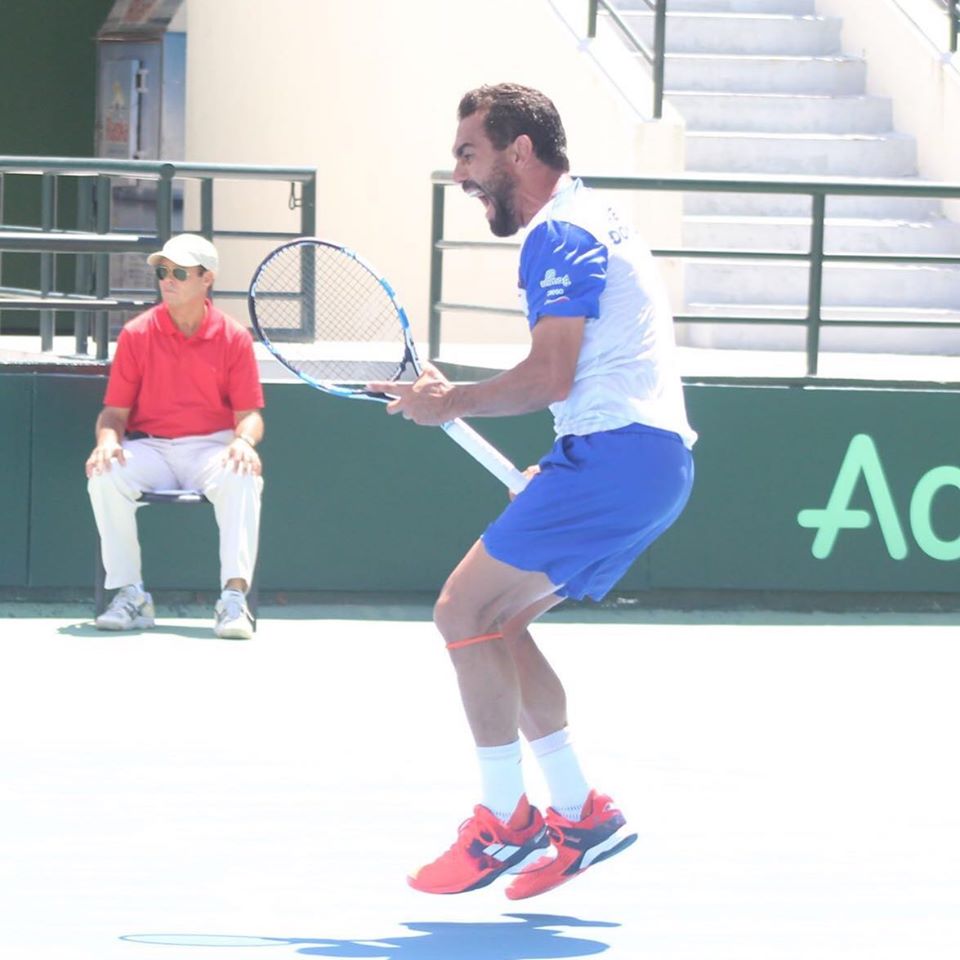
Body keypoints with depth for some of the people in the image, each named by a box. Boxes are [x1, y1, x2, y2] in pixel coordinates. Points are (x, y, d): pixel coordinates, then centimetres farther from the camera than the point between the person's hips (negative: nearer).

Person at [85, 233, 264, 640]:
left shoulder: (234, 338, 3)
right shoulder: (136, 334, 4)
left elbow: (249, 413, 2)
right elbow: (115, 409, 5)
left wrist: (244, 441, -22)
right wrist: (108, 439, -18)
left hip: (212, 449, -1)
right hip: (149, 449, 1)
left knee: (242, 478, -35)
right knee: (105, 476, -30)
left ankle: (234, 597, -37)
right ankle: (130, 595, -22)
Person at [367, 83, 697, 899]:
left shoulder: (560, 234, -11)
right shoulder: (591, 222, 22)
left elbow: (550, 377, -19)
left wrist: (451, 403, -6)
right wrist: (553, 475, 25)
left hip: (614, 456, -10)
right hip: (654, 461, 10)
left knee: (464, 611, -8)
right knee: (494, 624, 13)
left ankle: (504, 823, -4)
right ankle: (580, 815, 12)